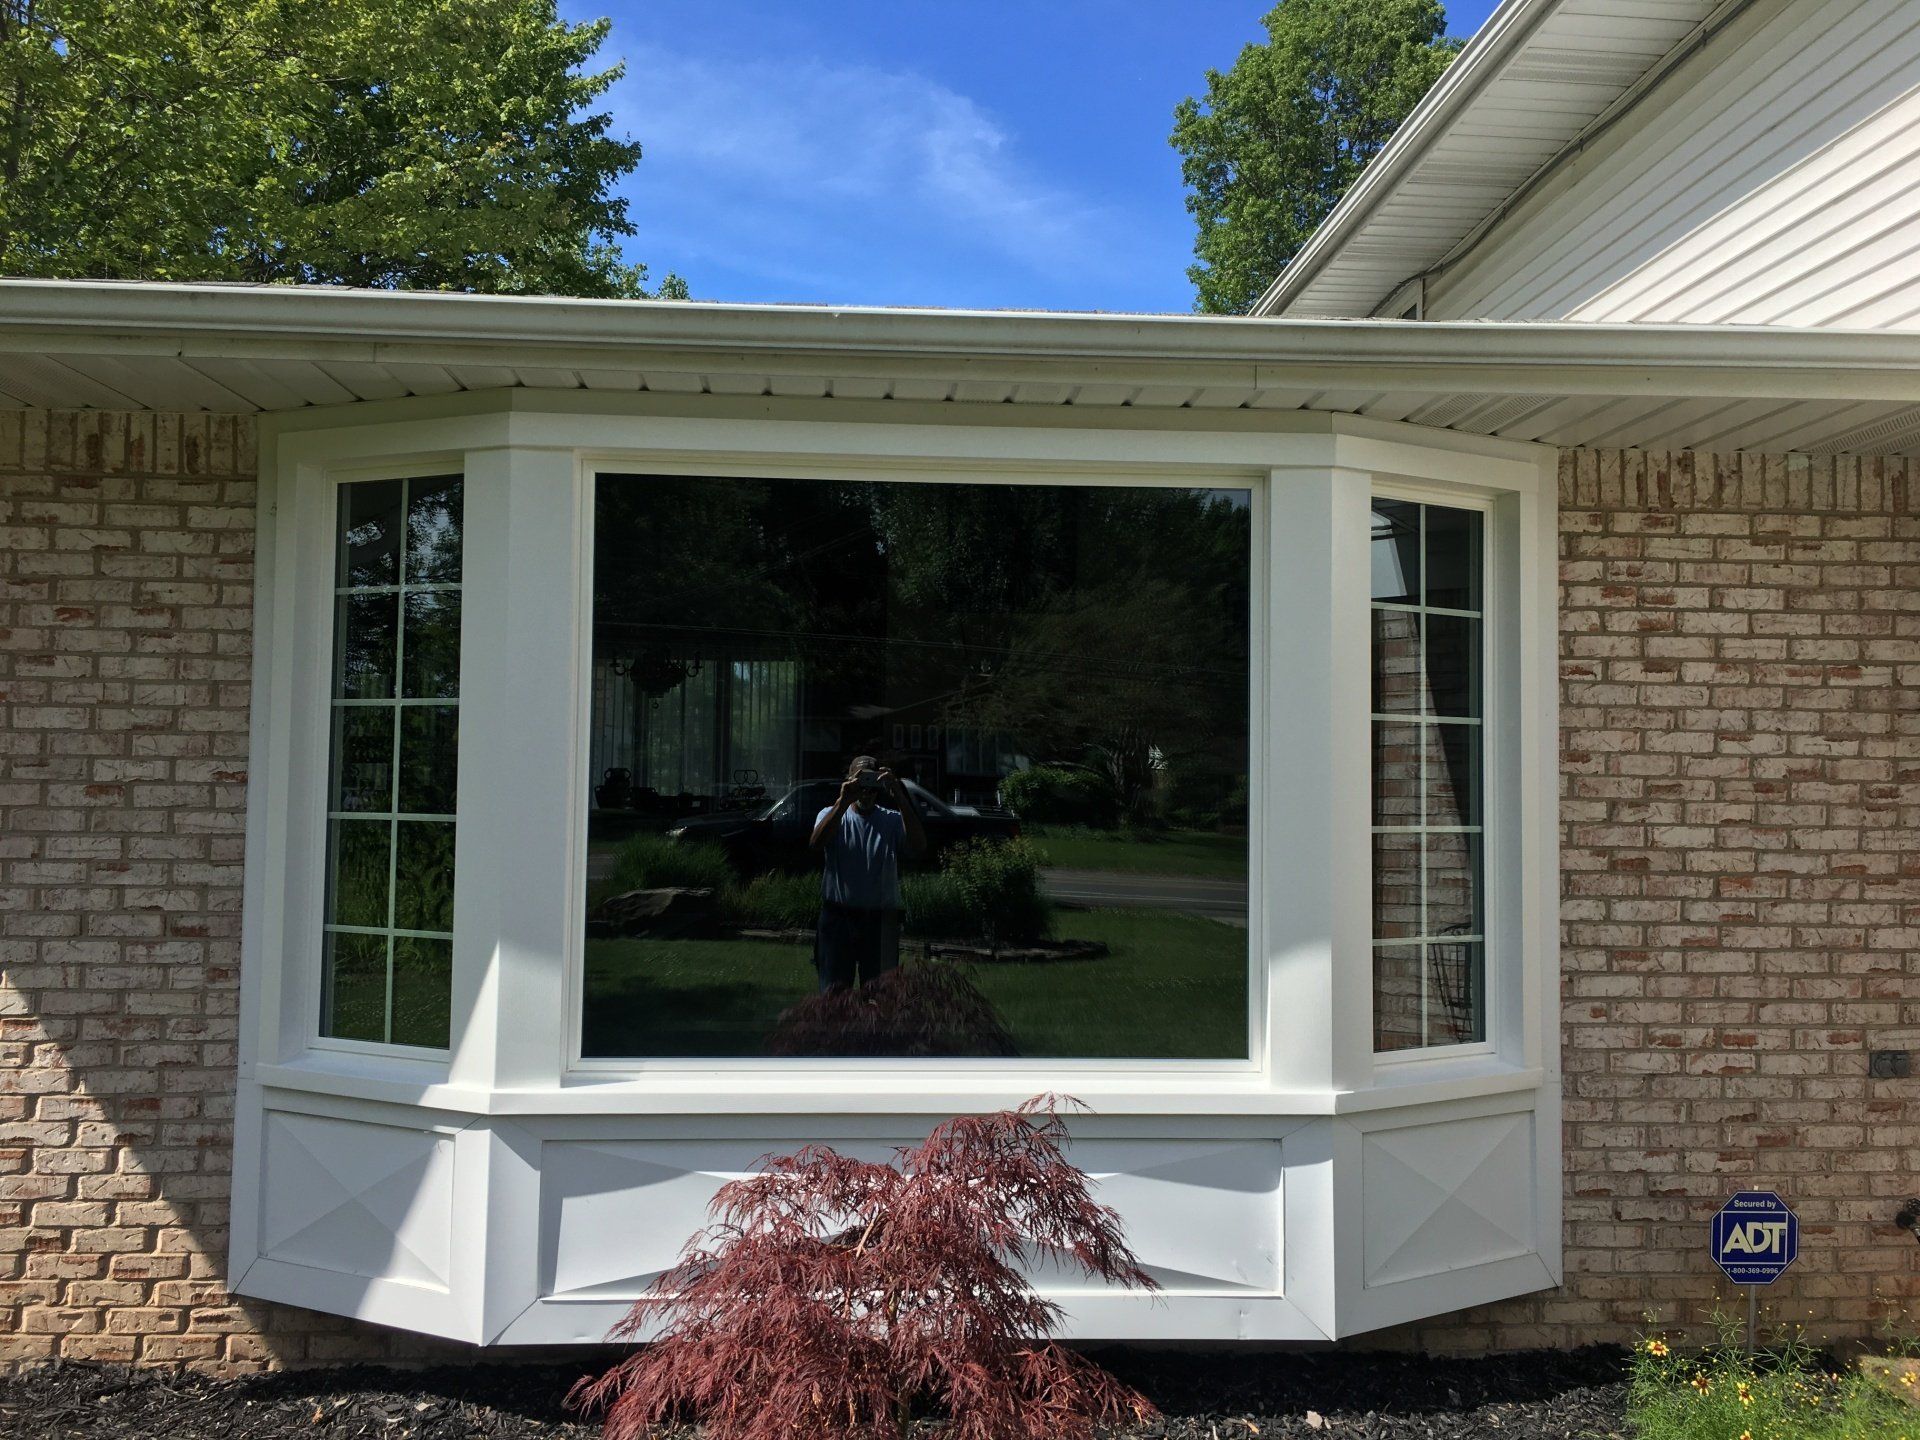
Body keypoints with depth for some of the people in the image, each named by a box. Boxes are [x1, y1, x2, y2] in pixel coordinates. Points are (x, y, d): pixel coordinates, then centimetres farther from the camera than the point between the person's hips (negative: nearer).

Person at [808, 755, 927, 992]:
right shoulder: (832, 814, 3)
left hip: (881, 921, 1)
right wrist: (843, 802, -30)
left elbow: (919, 847, -18)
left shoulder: (892, 820, 2)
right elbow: (817, 843, -20)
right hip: (838, 919, 0)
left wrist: (900, 798, -24)